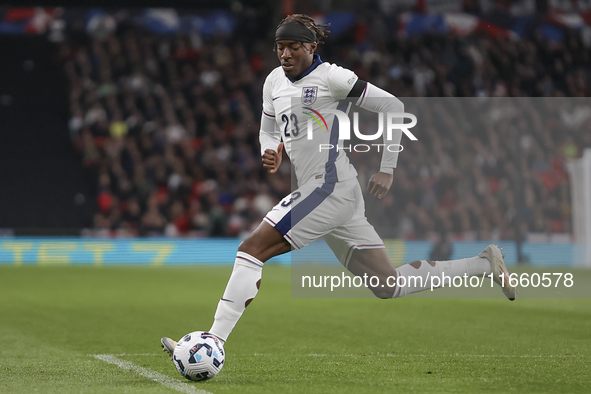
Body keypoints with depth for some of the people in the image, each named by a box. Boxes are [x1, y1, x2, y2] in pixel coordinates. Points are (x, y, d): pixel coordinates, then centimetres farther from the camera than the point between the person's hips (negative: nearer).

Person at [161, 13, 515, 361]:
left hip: (330, 187, -9)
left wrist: (387, 170, -5)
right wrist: (270, 153, 3)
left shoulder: (331, 77, -7)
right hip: (327, 194, 9)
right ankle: (484, 263, 19)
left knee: (252, 250, -15)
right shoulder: (274, 82, 15)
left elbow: (394, 108, -4)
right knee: (388, 286, 9)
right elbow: (268, 130, 28)